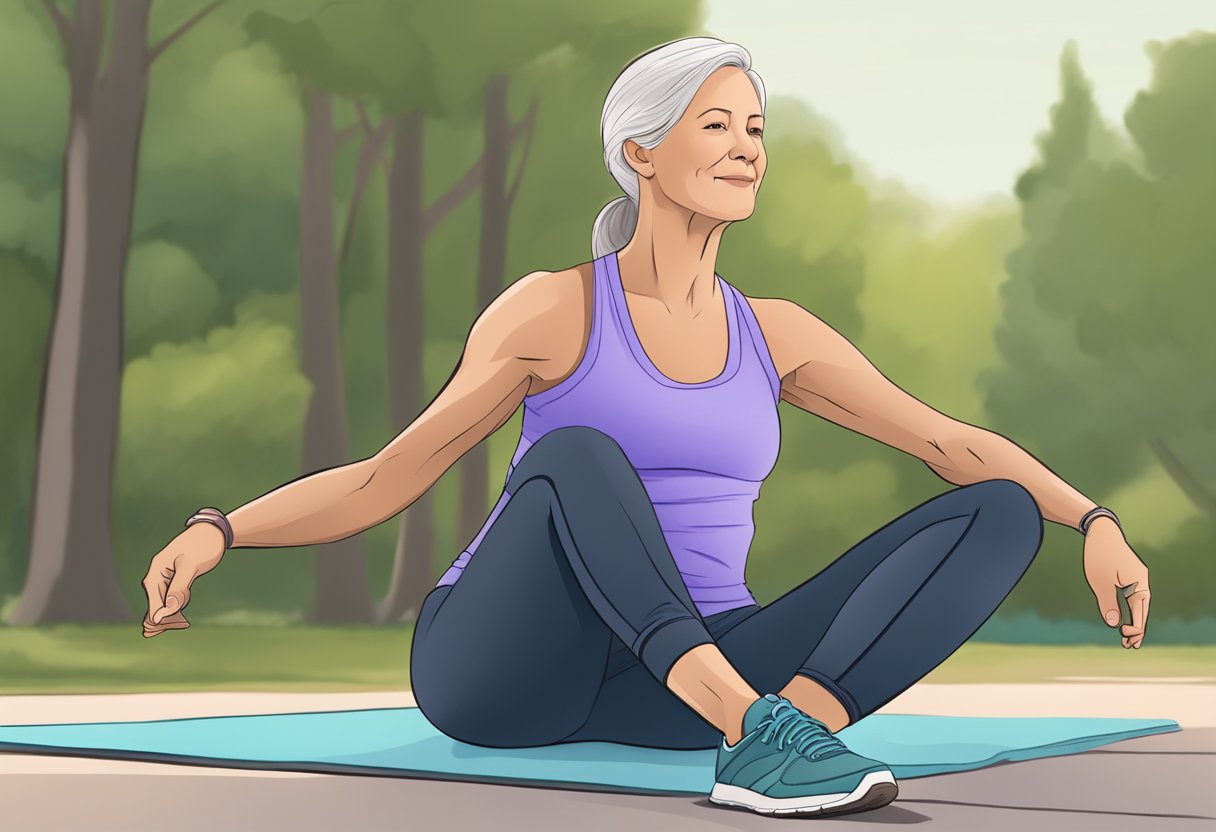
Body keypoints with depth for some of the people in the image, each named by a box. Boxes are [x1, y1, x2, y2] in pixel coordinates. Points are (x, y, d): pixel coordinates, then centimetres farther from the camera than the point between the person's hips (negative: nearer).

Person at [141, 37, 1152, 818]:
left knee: (1000, 513, -12)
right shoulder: (555, 309, -1)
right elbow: (383, 480, -1)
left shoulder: (775, 334, 10)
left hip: (677, 688, 4)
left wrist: (1096, 520, -7)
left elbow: (958, 446, 9)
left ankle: (786, 732, -35)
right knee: (578, 454, -35)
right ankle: (754, 722, -48)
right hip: (500, 670, -4)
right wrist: (217, 530, -14)